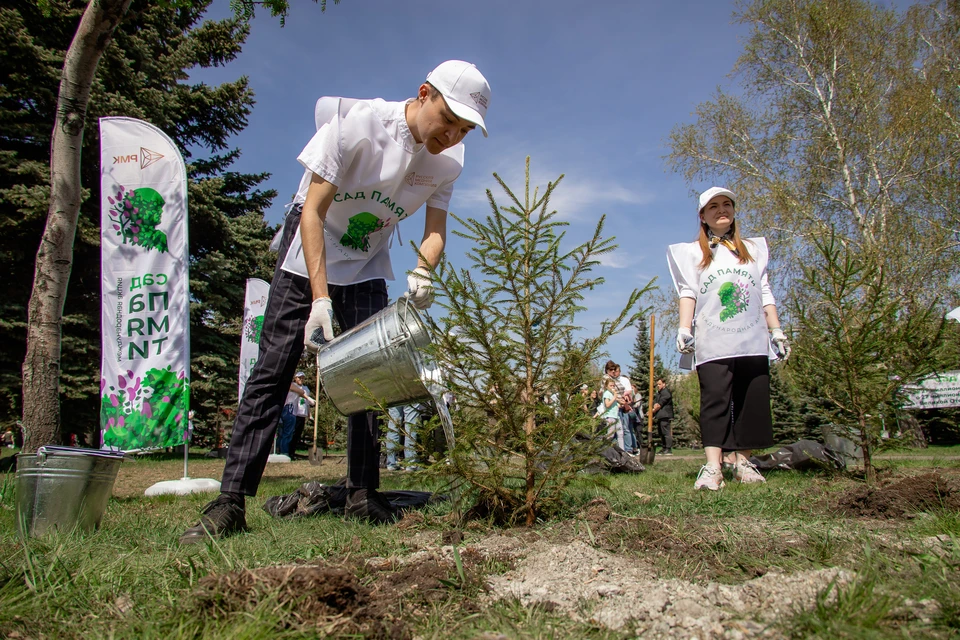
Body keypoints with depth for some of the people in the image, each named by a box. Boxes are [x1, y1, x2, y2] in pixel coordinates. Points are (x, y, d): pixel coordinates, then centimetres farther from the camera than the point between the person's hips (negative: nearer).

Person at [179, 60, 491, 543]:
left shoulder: (447, 162, -12)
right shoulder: (355, 124, -27)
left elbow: (434, 231, -10)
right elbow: (313, 212, -27)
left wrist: (422, 273, -34)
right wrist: (320, 299, -36)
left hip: (367, 269, 4)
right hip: (307, 256, -4)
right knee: (272, 372, -8)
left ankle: (363, 497, 6)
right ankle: (230, 503, -6)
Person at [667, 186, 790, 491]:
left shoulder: (753, 248, 23)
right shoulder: (693, 252, 16)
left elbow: (765, 293, 18)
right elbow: (688, 292, 4)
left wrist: (777, 330, 10)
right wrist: (684, 328, -10)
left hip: (753, 342, 3)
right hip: (712, 344, -3)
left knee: (752, 402, -1)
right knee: (715, 401, -13)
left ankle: (742, 460, 7)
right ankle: (712, 468, -19)